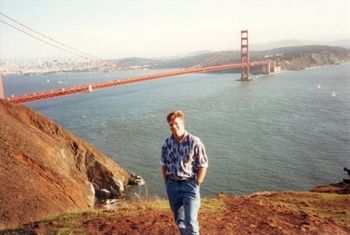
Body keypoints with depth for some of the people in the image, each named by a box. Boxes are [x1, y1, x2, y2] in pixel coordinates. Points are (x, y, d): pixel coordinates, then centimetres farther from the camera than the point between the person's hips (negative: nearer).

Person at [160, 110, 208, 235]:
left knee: (190, 222, -8)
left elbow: (203, 166, -9)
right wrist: (167, 184, 8)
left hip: (189, 184, -5)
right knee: (179, 220, 18)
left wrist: (196, 185, -10)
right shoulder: (166, 143, 0)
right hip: (172, 185, 5)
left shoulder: (194, 142, -14)